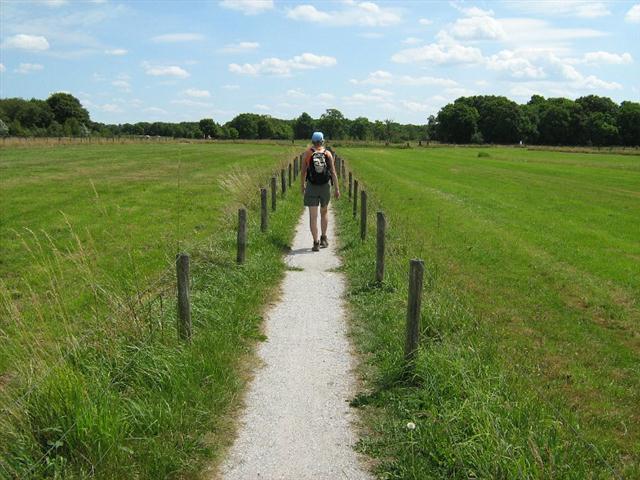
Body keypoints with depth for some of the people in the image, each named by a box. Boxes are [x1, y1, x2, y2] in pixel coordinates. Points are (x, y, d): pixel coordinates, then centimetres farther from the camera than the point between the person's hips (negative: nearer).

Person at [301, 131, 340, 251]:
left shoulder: (307, 153, -3)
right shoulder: (328, 153, -1)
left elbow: (304, 172, 2)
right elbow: (333, 172, -4)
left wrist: (303, 186, 17)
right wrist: (337, 189, -1)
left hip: (311, 187, -1)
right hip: (325, 186, 1)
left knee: (313, 216, 0)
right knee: (324, 212, 22)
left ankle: (316, 243, -4)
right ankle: (323, 238, 19)